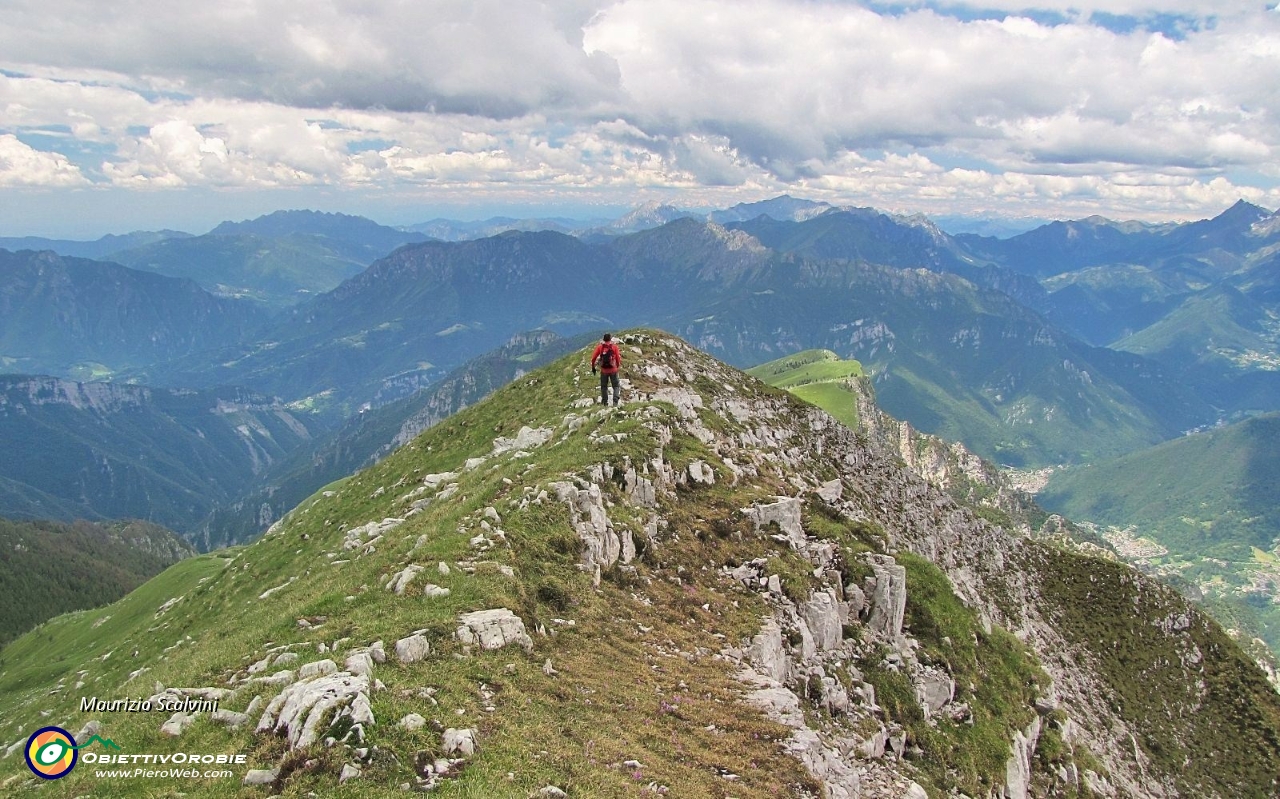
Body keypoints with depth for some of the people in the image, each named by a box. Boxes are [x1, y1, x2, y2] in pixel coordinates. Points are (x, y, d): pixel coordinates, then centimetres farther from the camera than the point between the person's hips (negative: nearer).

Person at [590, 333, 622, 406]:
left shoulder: (600, 346, -1)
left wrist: (593, 367, 9)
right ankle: (615, 401, -5)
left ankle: (605, 402, 15)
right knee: (616, 386, 10)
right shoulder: (614, 346, -4)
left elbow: (593, 357, -3)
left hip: (603, 370, 1)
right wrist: (617, 366, 15)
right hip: (613, 369, -1)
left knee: (604, 386, 16)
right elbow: (618, 358, -3)